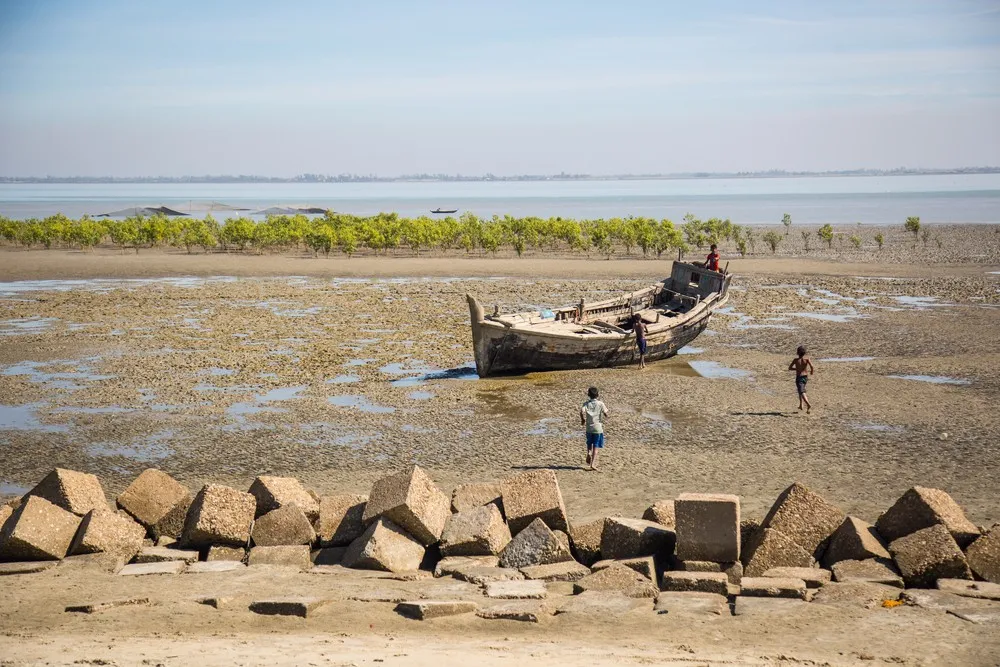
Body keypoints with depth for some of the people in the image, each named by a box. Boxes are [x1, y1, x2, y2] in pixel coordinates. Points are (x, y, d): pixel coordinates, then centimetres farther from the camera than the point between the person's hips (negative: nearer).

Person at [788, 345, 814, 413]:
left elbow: (790, 368, -1)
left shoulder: (796, 360, -7)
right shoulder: (807, 359, -6)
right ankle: (801, 405, 36)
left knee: (802, 393, -13)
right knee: (801, 391, 29)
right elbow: (811, 366, -21)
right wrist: (811, 371, 0)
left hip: (798, 378, -4)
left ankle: (808, 405, -34)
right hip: (805, 377, 4)